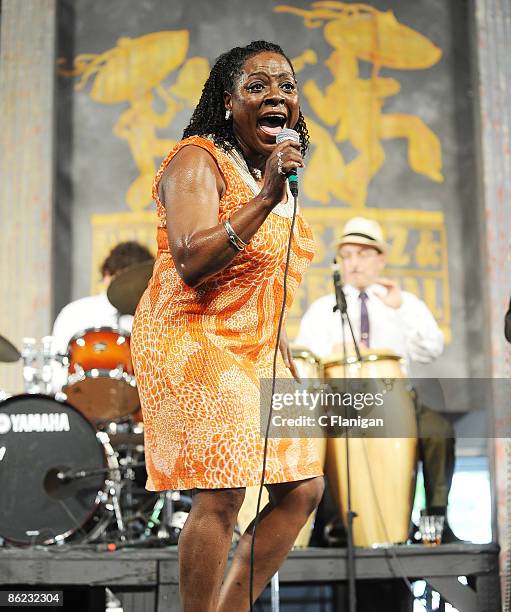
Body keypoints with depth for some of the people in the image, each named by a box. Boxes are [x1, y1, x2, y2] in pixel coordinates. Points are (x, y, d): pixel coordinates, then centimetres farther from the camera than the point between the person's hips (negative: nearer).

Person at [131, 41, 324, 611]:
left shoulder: (276, 177, 16)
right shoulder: (197, 161, -10)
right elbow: (190, 263, -25)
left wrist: (290, 370, 21)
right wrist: (265, 198, -29)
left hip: (255, 351, 9)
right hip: (192, 342, -9)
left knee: (303, 488, 7)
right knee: (222, 494, -17)